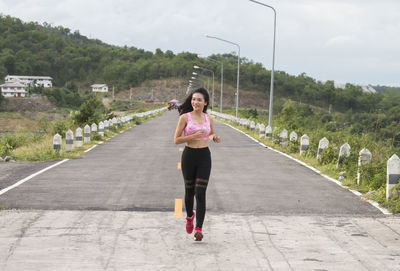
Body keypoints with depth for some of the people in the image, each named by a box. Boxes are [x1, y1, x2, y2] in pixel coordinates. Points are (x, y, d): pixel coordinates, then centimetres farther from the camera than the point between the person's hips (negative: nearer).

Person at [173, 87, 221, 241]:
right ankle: (189, 217, 42)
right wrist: (194, 136, -19)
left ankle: (199, 228, -14)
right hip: (189, 155, -1)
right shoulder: (185, 117, -5)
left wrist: (214, 138, 1)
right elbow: (176, 139, -7)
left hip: (204, 156, 1)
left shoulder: (208, 118, 6)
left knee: (200, 193, -9)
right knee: (189, 191, 13)